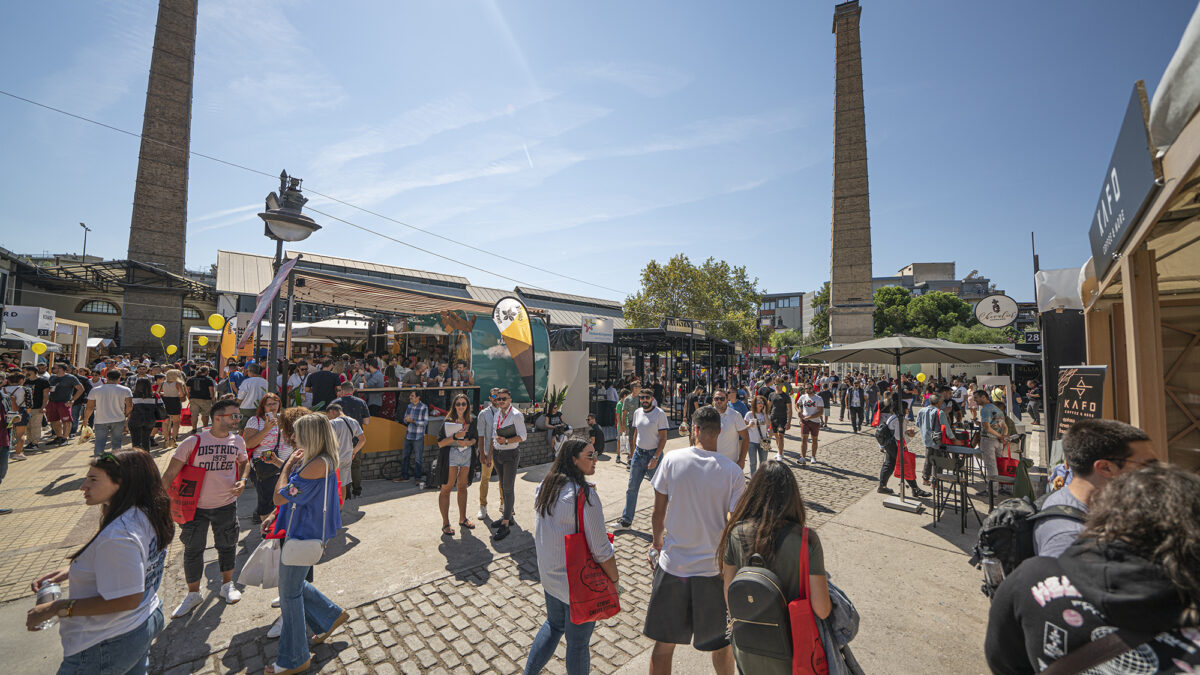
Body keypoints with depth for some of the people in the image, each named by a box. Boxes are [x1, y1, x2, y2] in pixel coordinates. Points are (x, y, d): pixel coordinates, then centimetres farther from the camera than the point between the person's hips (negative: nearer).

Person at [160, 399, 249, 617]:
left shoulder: (238, 441, -4)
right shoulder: (193, 442, -16)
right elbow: (171, 473, -9)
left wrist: (242, 481, -3)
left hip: (227, 504, 2)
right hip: (196, 507, -2)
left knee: (227, 545, 16)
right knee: (193, 549, 11)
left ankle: (227, 585, 38)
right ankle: (193, 594, 32)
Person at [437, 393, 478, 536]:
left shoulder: (472, 420, 3)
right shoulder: (448, 421, -9)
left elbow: (475, 438, 12)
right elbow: (440, 443, -11)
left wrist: (469, 442, -9)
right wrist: (455, 436, -24)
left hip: (467, 455, 4)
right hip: (451, 456, -4)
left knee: (462, 487, 14)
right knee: (446, 488, 0)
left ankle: (462, 519, 27)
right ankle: (445, 523, 11)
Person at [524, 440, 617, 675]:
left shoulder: (545, 486, -3)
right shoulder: (584, 494, -27)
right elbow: (601, 549, -23)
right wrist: (615, 579, -8)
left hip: (549, 575, 7)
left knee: (553, 624, 30)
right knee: (578, 643, 15)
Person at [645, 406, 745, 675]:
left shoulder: (672, 459, -11)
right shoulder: (733, 471, -13)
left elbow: (658, 514, -3)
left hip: (672, 565, 0)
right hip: (712, 569, 0)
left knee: (663, 644, 18)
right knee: (721, 642, 25)